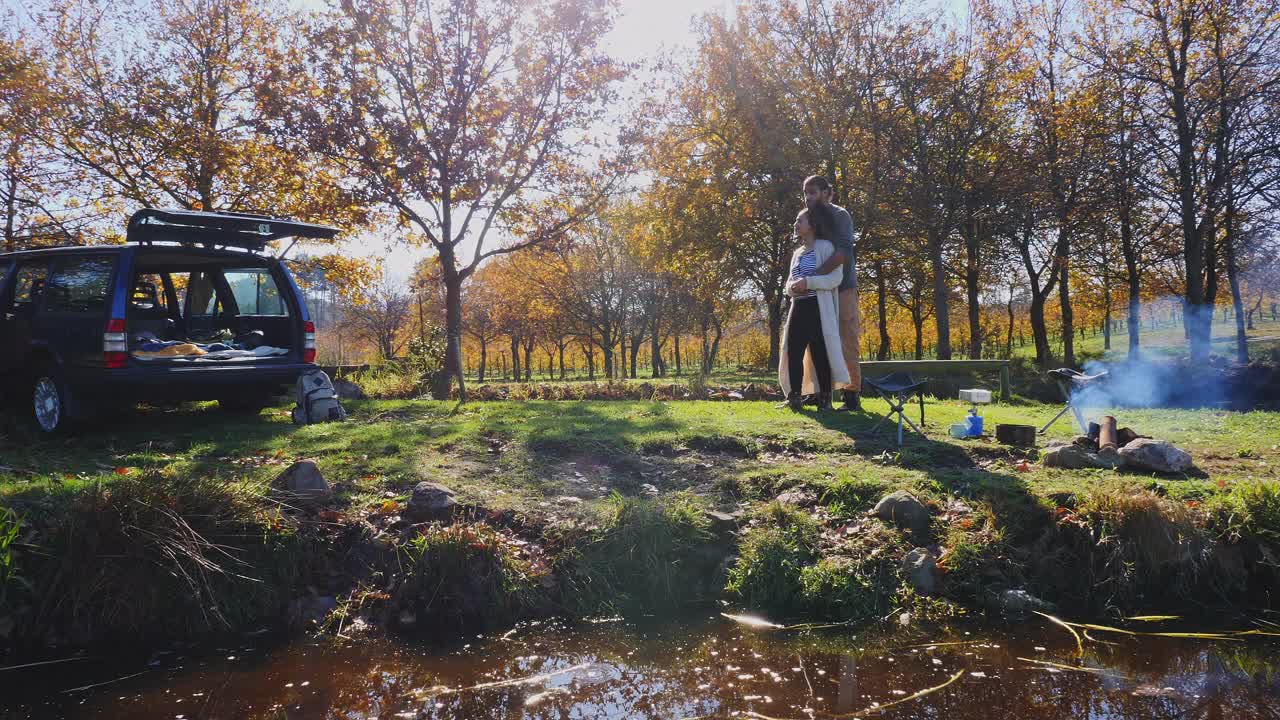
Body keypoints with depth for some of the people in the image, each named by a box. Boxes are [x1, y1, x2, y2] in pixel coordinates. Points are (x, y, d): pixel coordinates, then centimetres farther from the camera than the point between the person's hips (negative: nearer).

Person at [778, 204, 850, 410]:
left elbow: (836, 278, -10)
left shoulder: (825, 247, -1)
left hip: (818, 308, -7)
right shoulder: (797, 253, 21)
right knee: (794, 352, 1)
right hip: (798, 308, 7)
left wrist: (808, 282, -19)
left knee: (820, 353, -6)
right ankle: (794, 397, 5)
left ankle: (825, 398, 0)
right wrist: (792, 288, -2)